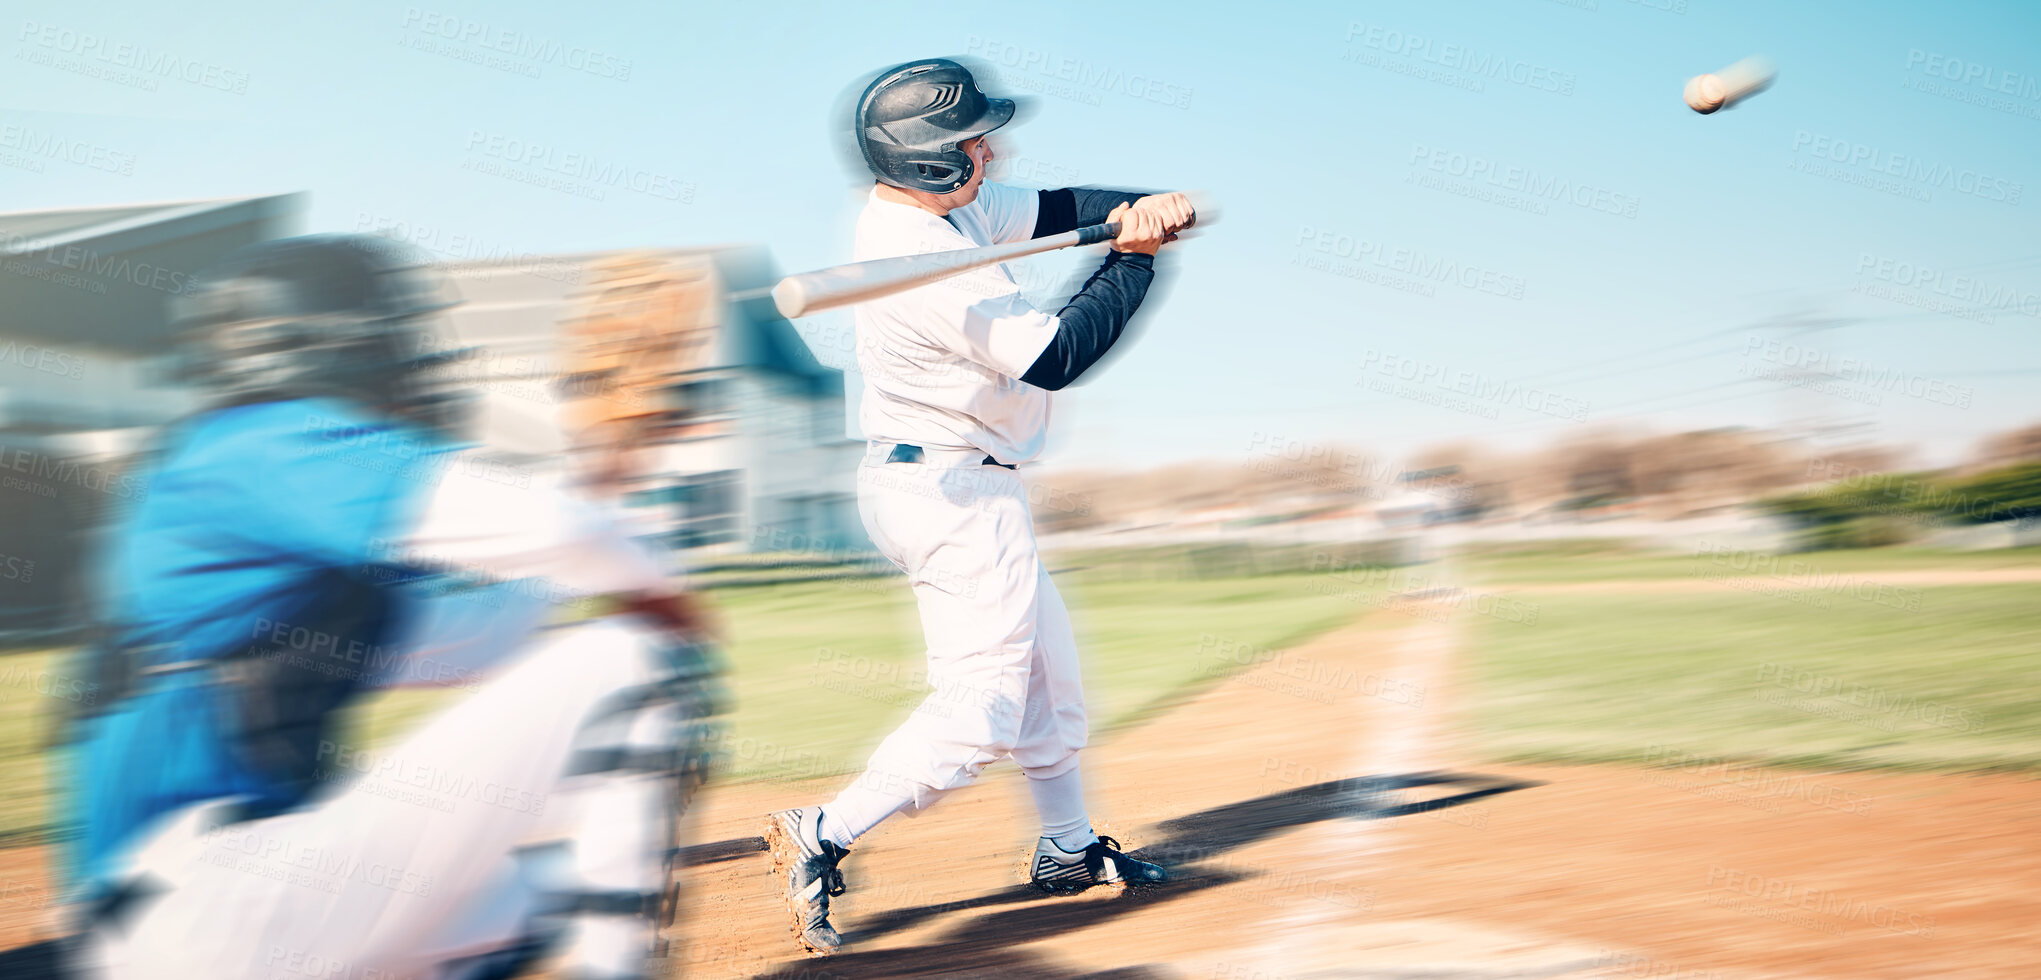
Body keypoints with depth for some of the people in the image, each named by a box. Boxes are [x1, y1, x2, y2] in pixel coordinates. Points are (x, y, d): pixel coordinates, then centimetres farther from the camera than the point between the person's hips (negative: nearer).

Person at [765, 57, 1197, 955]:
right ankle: (822, 837, -7)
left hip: (921, 477, 11)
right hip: (957, 494, -11)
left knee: (1044, 665, 20)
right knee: (982, 708, -8)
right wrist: (1136, 259, -13)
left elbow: (1054, 208, 8)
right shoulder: (928, 265, -26)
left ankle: (1068, 849, 33)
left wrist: (1139, 207, -12)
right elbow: (1054, 356, -23)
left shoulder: (944, 204, 3)